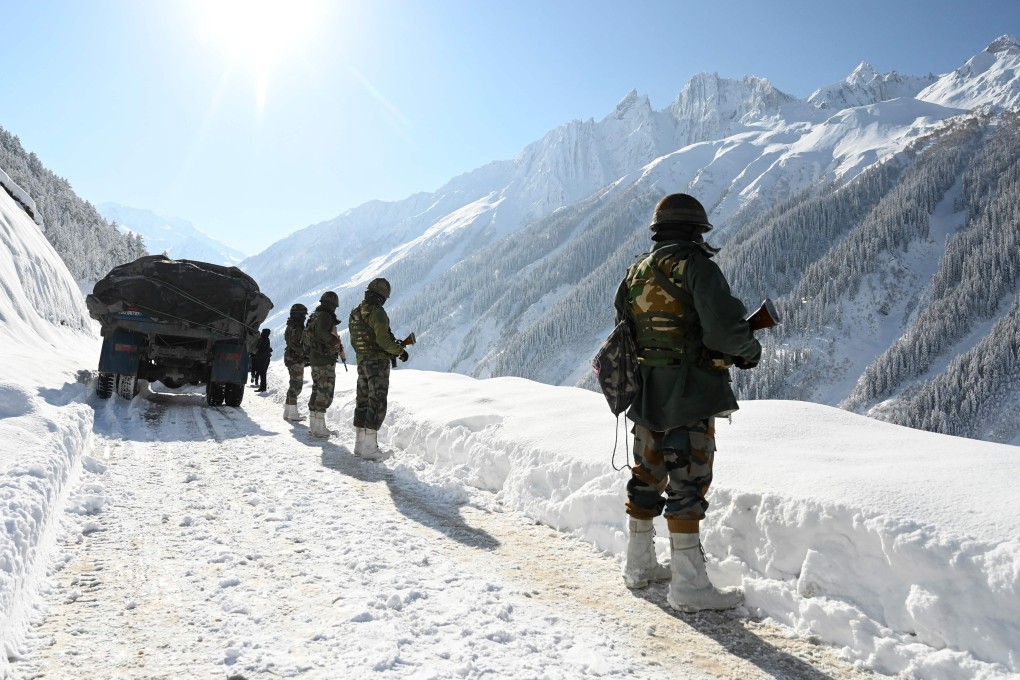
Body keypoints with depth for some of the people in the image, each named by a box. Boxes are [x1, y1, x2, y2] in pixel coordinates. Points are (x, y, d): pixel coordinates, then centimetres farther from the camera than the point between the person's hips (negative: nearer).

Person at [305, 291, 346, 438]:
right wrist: (339, 346, -24)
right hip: (326, 361, -10)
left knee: (317, 391, 15)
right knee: (325, 393, -7)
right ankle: (318, 427, -7)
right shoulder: (326, 316, -14)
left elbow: (305, 338, 21)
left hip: (314, 358, 10)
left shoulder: (313, 316, 15)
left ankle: (313, 425, 22)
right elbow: (322, 333, -32)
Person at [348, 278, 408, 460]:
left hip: (362, 362, 8)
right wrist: (400, 350, -7)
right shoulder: (377, 312, -15)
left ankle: (360, 444, 19)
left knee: (363, 401, 14)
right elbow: (383, 339, -22)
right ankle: (370, 447, -6)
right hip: (379, 362, -8)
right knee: (377, 404, -5)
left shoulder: (354, 313, 12)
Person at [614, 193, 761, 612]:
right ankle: (689, 585, 4)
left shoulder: (635, 273, 12)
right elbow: (724, 327, -20)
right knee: (688, 483, -2)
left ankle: (639, 564, 30)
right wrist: (749, 350, -1)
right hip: (689, 396, -7)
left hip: (644, 394, 7)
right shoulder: (696, 265, -11)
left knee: (647, 476, 17)